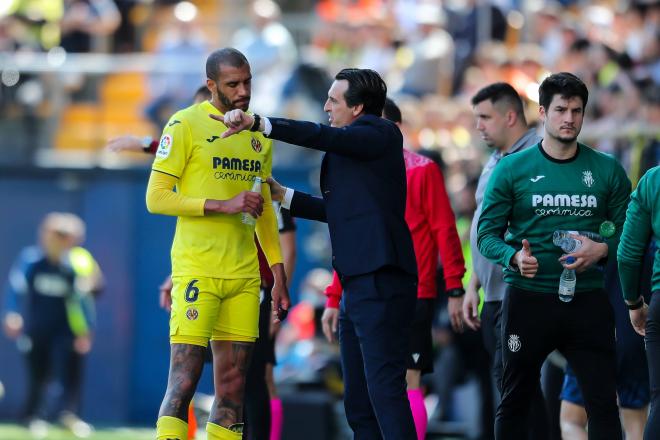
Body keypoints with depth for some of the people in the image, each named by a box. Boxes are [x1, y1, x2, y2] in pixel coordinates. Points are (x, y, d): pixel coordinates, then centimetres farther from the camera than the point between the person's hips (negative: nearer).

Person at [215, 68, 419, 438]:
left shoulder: (381, 134, -5)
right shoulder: (354, 146, 22)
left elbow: (322, 137, -22)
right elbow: (337, 210, 31)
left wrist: (257, 123, -27)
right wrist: (283, 196, 33)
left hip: (381, 283, -10)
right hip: (359, 284, 10)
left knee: (385, 390, -15)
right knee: (358, 401, 10)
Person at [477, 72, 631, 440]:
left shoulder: (607, 170, 5)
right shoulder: (513, 169, 1)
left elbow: (627, 232, 7)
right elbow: (487, 234, 0)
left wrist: (601, 250, -14)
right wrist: (514, 256, -20)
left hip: (587, 300, 1)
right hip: (528, 299, -1)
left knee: (604, 403, -3)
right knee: (515, 402, 8)